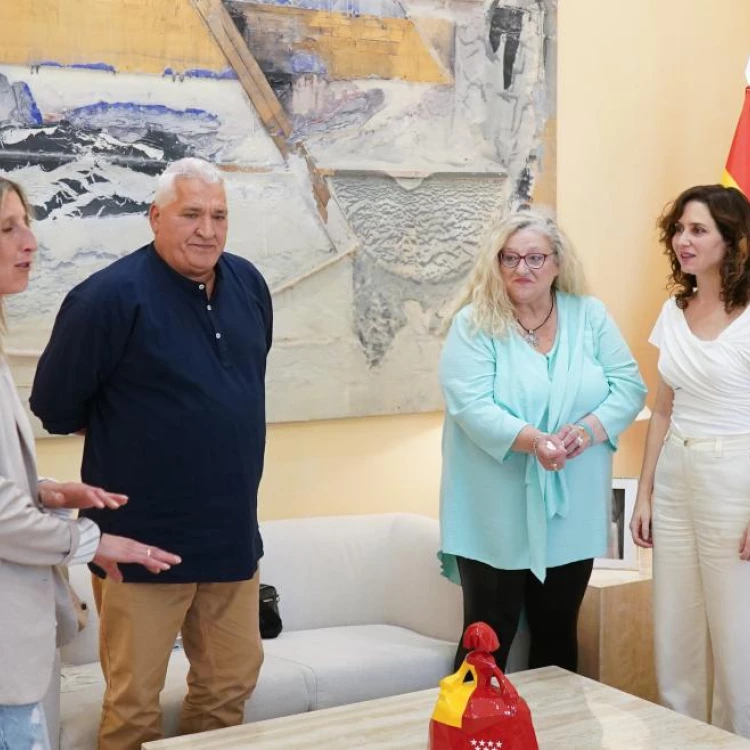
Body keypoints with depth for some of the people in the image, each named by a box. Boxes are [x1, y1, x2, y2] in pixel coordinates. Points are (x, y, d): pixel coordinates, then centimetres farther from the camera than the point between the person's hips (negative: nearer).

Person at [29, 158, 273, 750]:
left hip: (233, 535, 6)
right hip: (143, 540, -6)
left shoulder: (248, 283, 4)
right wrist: (131, 435, 5)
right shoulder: (112, 296, -16)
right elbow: (55, 406, -8)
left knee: (232, 684, 17)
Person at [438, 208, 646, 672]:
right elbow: (471, 406, -17)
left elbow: (629, 385, 0)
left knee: (558, 635, 16)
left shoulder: (590, 316, 4)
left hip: (571, 515, 4)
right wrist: (533, 440, -32)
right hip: (497, 519, -3)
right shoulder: (473, 323, -7)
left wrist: (588, 429, -18)